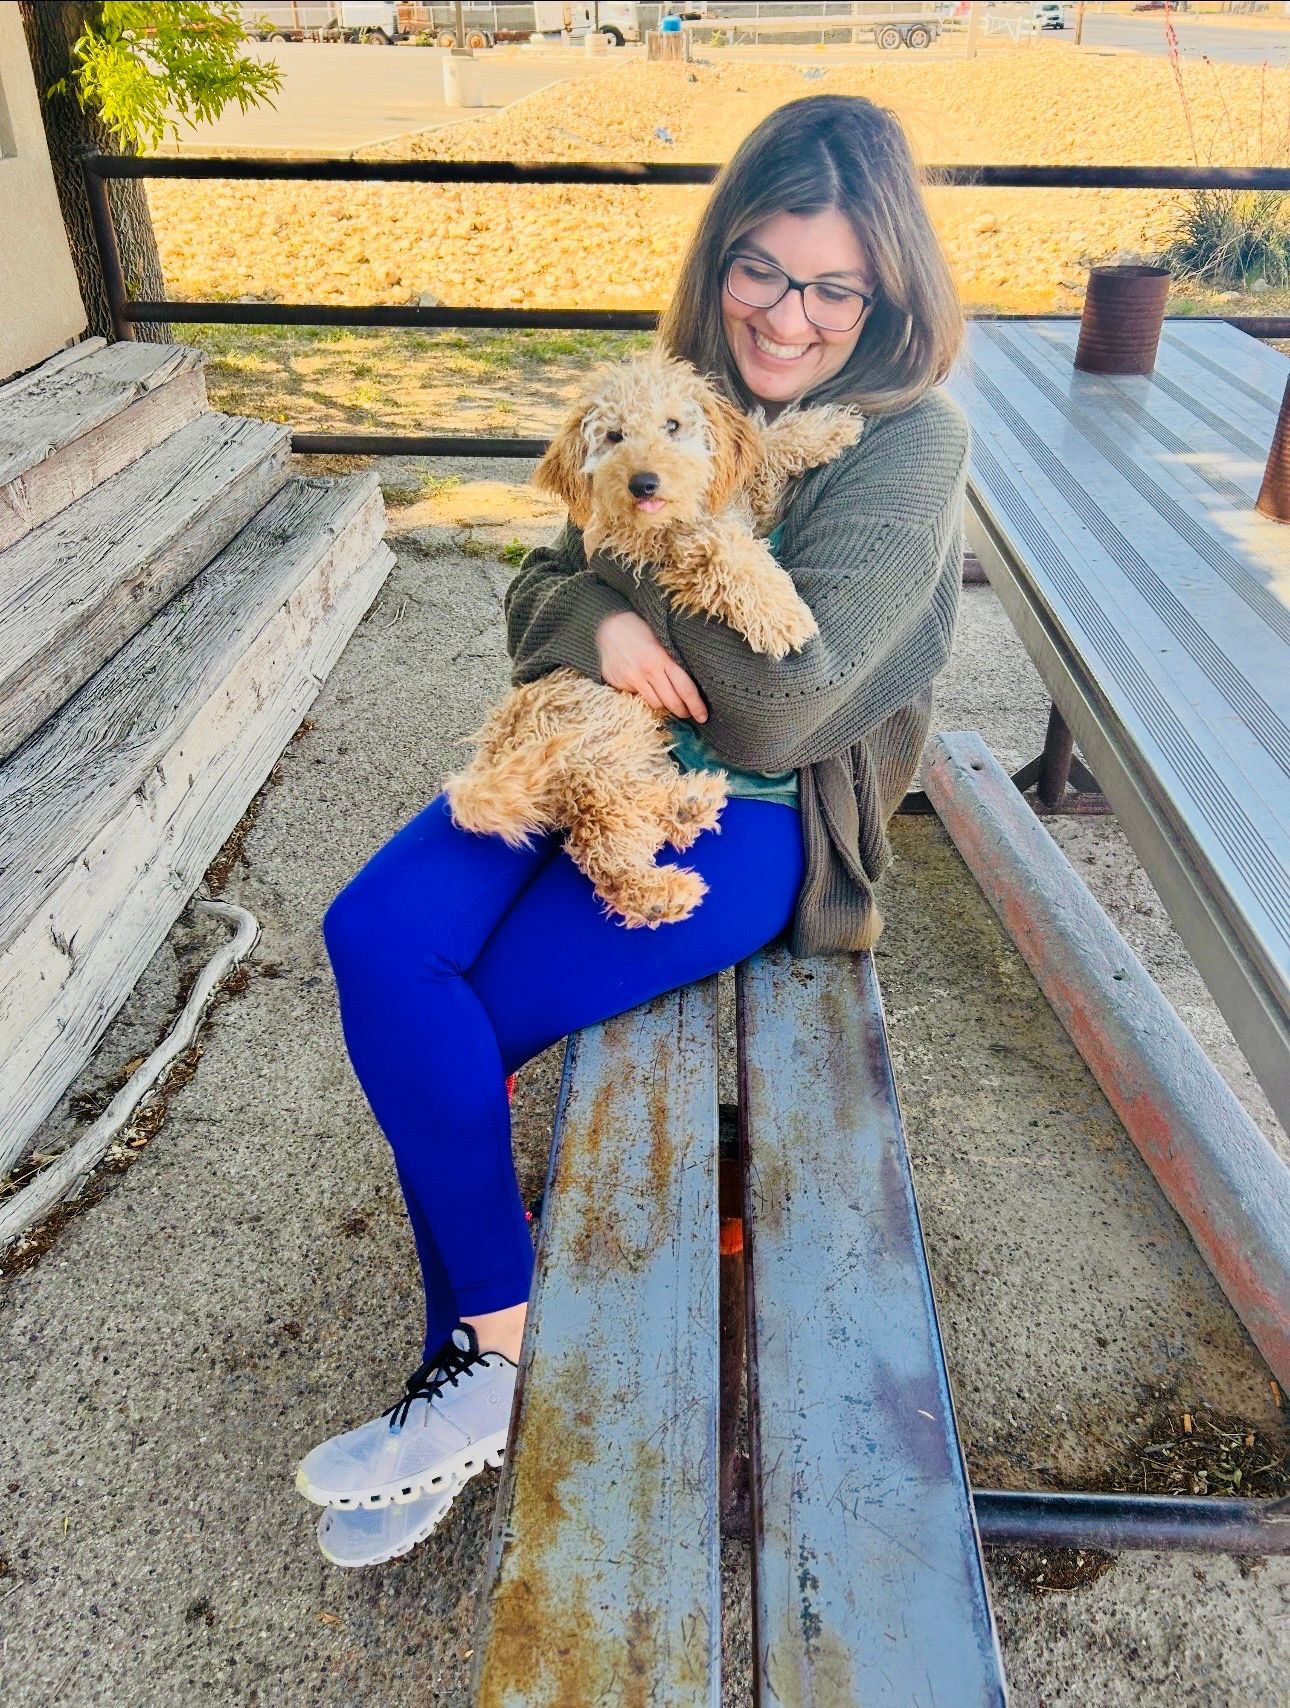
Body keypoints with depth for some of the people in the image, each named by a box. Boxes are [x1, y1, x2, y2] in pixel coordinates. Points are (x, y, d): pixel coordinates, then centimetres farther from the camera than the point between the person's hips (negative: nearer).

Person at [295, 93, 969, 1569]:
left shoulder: (910, 445, -10)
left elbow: (778, 709, -20)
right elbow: (537, 593, 9)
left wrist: (638, 572, -8)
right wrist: (600, 626, -15)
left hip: (756, 821, -6)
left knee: (423, 1027, -17)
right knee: (372, 936, -17)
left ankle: (486, 1360, 9)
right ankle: (486, 1351, -2)